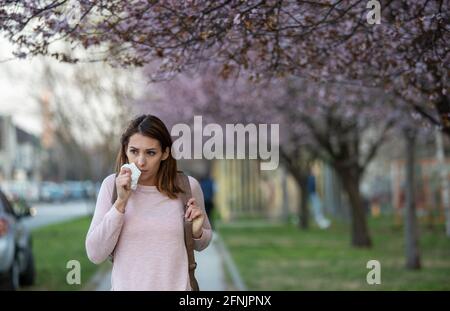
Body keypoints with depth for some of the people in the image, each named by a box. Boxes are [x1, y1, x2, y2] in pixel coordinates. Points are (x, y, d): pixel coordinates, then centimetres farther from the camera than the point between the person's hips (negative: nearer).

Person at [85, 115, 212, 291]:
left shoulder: (188, 186, -7)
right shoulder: (112, 185, -8)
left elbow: (202, 243, 9)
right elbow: (95, 255, -13)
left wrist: (197, 232, -12)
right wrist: (121, 202, -20)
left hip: (176, 286, 0)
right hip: (126, 285, 0)